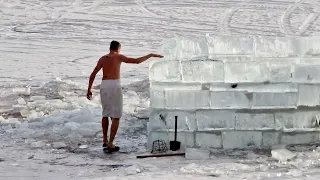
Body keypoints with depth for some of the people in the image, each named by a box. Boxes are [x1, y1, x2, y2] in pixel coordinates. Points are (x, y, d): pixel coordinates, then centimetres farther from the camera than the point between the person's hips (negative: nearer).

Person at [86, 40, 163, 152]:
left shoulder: (102, 59, 15)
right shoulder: (118, 57, 2)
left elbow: (93, 75, 10)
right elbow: (137, 61, 0)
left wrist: (89, 90, 14)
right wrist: (151, 55, 12)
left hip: (104, 86, 5)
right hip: (114, 86, -5)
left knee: (105, 113, 23)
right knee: (116, 116, 0)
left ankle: (105, 141, 28)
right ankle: (110, 144, -8)